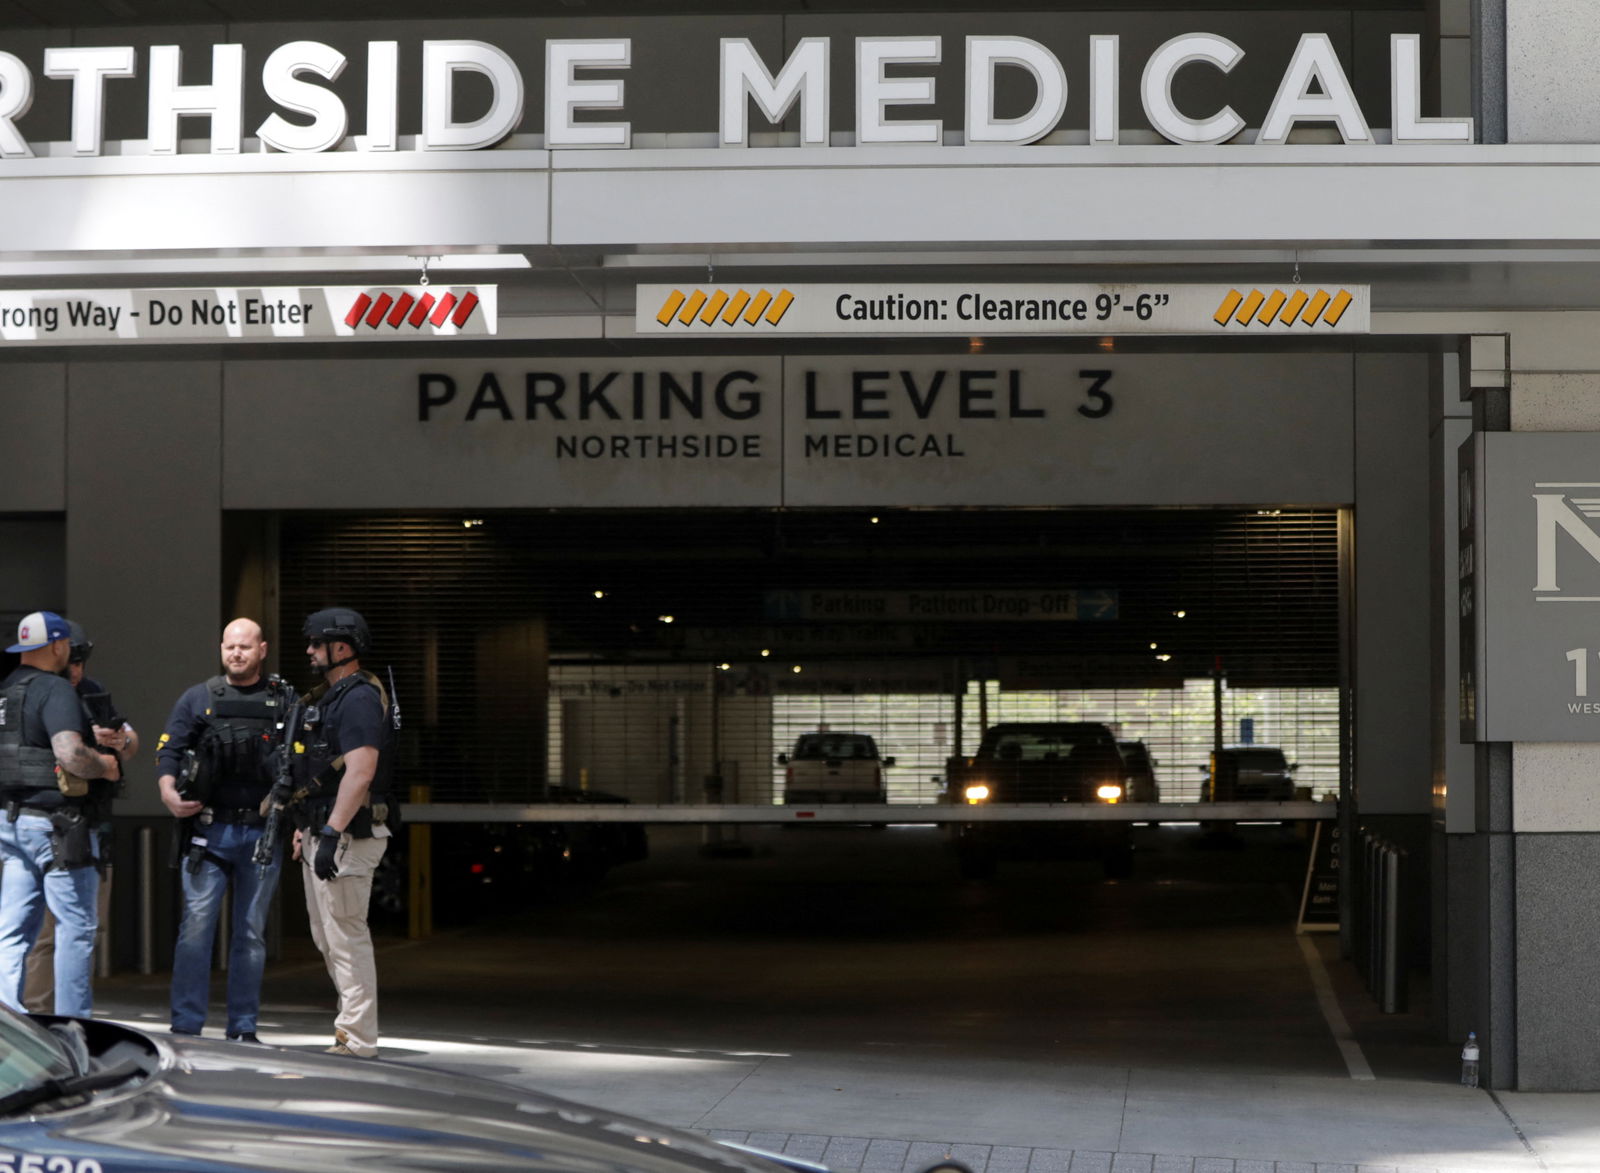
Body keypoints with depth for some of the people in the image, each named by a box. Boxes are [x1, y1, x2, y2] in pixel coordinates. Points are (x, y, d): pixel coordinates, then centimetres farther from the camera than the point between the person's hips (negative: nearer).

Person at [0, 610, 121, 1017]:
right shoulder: (55, 691, -14)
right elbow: (71, 754, -28)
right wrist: (106, 766, -10)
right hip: (58, 825, -8)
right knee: (76, 927, 1)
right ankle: (74, 1025, 4)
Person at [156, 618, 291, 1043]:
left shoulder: (285, 701, 10)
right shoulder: (198, 699, 9)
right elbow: (169, 751, 4)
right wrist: (169, 792, -15)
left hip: (263, 833, 1)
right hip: (209, 830, -1)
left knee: (251, 932, 6)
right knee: (197, 924, -8)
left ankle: (243, 1029, 12)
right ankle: (186, 1027, -6)